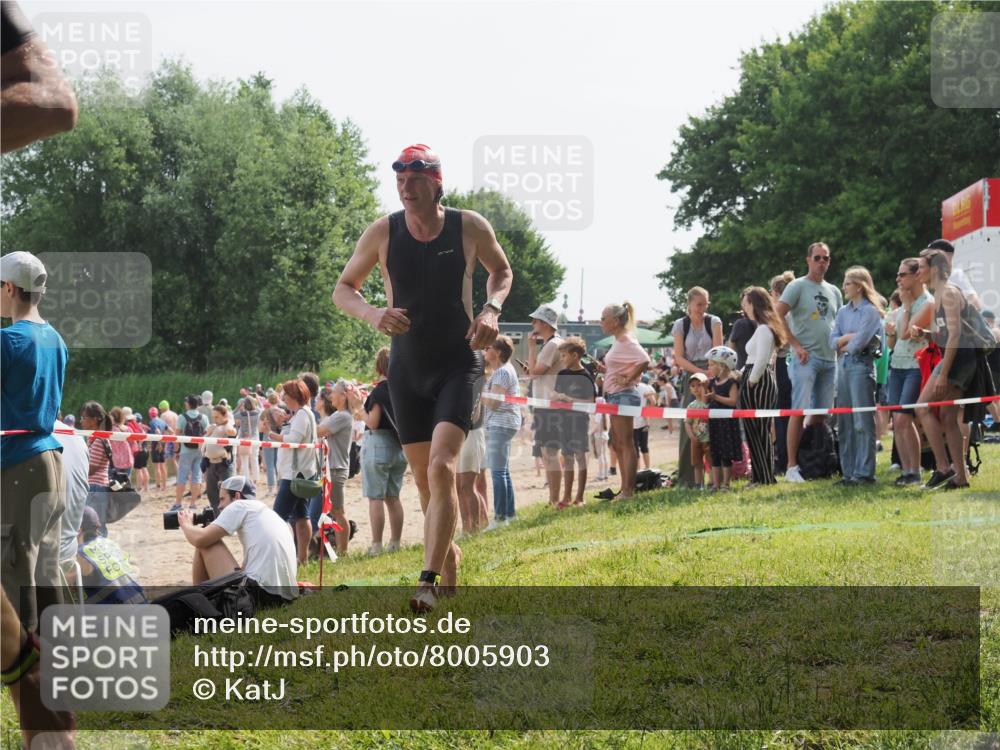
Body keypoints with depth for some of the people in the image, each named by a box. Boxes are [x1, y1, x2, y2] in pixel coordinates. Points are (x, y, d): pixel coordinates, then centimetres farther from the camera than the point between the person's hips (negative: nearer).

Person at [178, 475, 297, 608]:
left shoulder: (240, 506, 2)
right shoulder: (269, 513, 27)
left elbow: (199, 539, -4)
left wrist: (186, 524, 18)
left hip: (257, 594, -9)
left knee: (205, 543, 8)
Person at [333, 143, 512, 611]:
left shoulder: (470, 227, -6)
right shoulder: (382, 233, -4)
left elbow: (501, 271, 14)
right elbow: (343, 290, 6)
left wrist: (491, 309, -6)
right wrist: (372, 314, -16)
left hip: (459, 365, -3)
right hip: (407, 368, 3)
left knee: (442, 468, -20)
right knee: (424, 479, 8)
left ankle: (429, 581, -24)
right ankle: (447, 560, 29)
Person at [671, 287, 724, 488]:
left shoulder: (714, 322, 2)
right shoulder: (680, 325, 3)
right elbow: (679, 357, -2)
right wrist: (700, 372, -14)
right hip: (690, 376, 0)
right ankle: (686, 478, 0)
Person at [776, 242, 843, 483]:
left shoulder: (834, 292, 18)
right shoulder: (797, 287, -2)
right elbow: (777, 315, -11)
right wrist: (796, 345, -15)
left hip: (830, 359, 6)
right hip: (806, 358, -6)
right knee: (800, 411, -10)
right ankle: (792, 467, -10)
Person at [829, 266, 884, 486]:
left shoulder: (870, 311, -5)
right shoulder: (843, 312, 16)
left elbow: (859, 342, -13)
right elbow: (833, 340, 8)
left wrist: (844, 345, 4)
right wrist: (849, 337, -9)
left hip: (862, 365, -7)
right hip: (844, 366, 7)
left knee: (862, 421, -8)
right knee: (844, 422, 6)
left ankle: (864, 472, -7)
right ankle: (848, 472, 10)